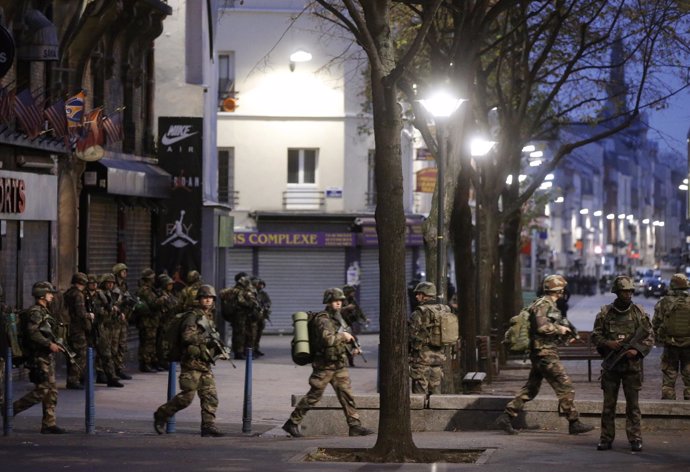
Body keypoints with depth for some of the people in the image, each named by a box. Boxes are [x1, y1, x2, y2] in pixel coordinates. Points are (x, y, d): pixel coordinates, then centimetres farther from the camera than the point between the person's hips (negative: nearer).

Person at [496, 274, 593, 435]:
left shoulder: (550, 305, 17)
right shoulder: (543, 304, -14)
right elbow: (542, 327, -25)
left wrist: (562, 332, 12)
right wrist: (560, 330, -13)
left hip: (540, 354, 11)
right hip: (545, 353, -11)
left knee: (530, 389, 12)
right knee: (565, 387, -6)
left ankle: (506, 417, 11)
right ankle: (574, 423, -2)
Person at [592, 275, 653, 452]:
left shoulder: (639, 313, 2)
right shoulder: (605, 313, 2)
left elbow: (649, 337, 3)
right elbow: (595, 336, 4)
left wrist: (637, 350, -12)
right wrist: (608, 343, -14)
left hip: (632, 365, 0)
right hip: (611, 365, 1)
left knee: (633, 404, 1)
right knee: (608, 404, 5)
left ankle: (635, 439, 4)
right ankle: (606, 438, 12)